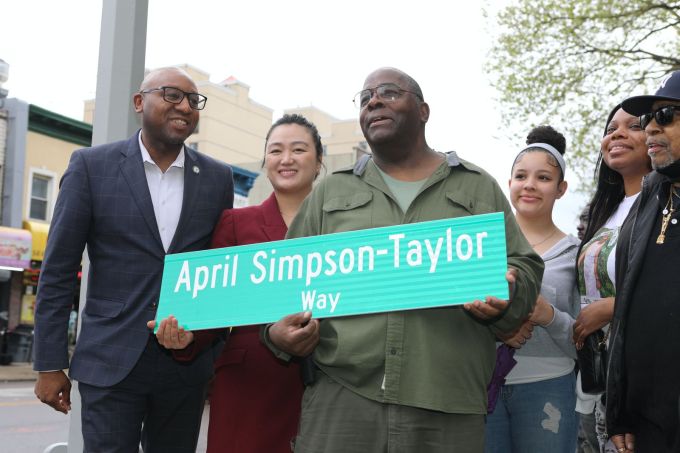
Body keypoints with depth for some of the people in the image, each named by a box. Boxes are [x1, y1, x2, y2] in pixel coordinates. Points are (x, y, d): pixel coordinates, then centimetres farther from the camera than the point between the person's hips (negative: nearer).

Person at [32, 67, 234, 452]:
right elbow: (58, 270, -1)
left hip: (189, 363, 3)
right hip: (112, 361, -2)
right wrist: (50, 364, -3)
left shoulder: (218, 177, 6)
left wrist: (220, 359, 9)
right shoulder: (91, 165, -1)